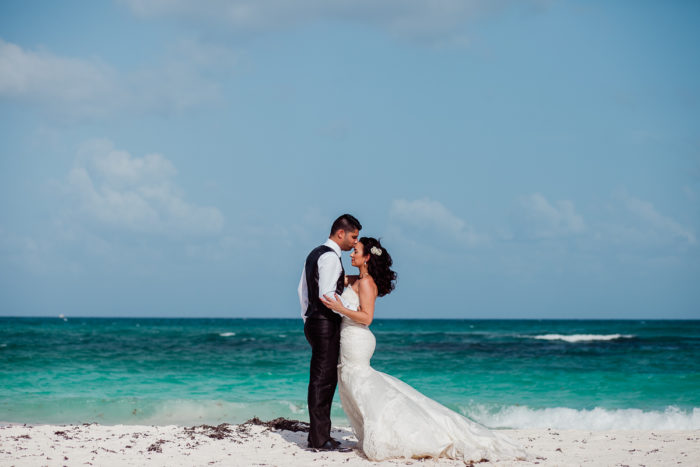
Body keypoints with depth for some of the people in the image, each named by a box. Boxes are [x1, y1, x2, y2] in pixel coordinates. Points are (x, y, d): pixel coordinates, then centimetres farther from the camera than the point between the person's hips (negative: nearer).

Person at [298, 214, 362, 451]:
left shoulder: (315, 254, 17)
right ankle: (320, 439, -8)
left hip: (313, 322, 10)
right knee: (322, 381, -9)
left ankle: (318, 435, 15)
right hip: (326, 325, -10)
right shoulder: (330, 257, -14)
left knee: (322, 380, 12)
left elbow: (303, 289, 23)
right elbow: (327, 296, -22)